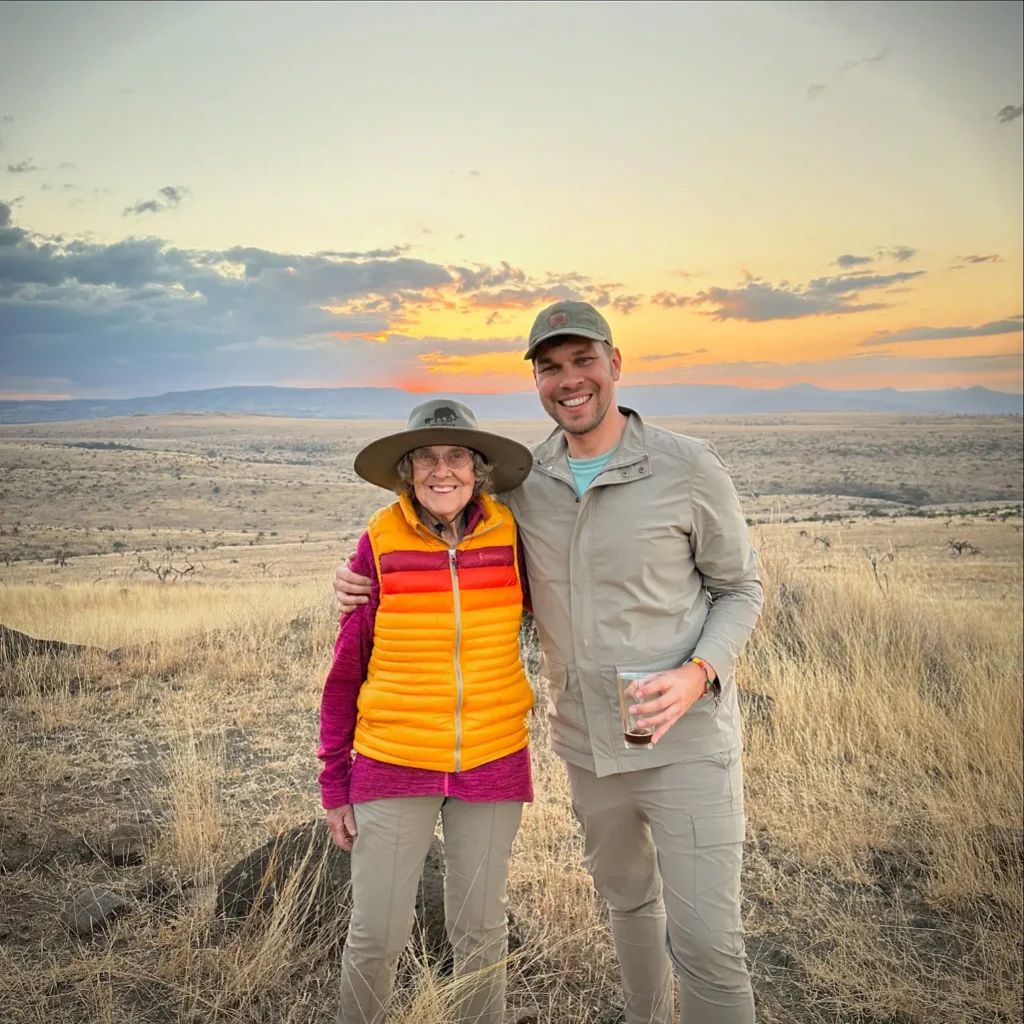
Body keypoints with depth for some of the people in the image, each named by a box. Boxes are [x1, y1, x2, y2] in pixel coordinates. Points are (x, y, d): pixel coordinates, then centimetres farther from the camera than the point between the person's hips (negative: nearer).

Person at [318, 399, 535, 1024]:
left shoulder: (510, 536, -7)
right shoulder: (380, 543, -10)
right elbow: (346, 672, -2)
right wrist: (335, 783, 1)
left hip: (493, 763, 1)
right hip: (393, 765, -1)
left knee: (481, 930, 14)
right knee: (377, 935, 8)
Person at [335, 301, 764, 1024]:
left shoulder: (689, 468, -13)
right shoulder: (524, 482, -2)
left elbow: (740, 590, -2)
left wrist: (697, 673, -21)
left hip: (687, 740, -4)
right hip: (588, 746, 5)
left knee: (704, 941, -2)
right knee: (627, 897, 25)